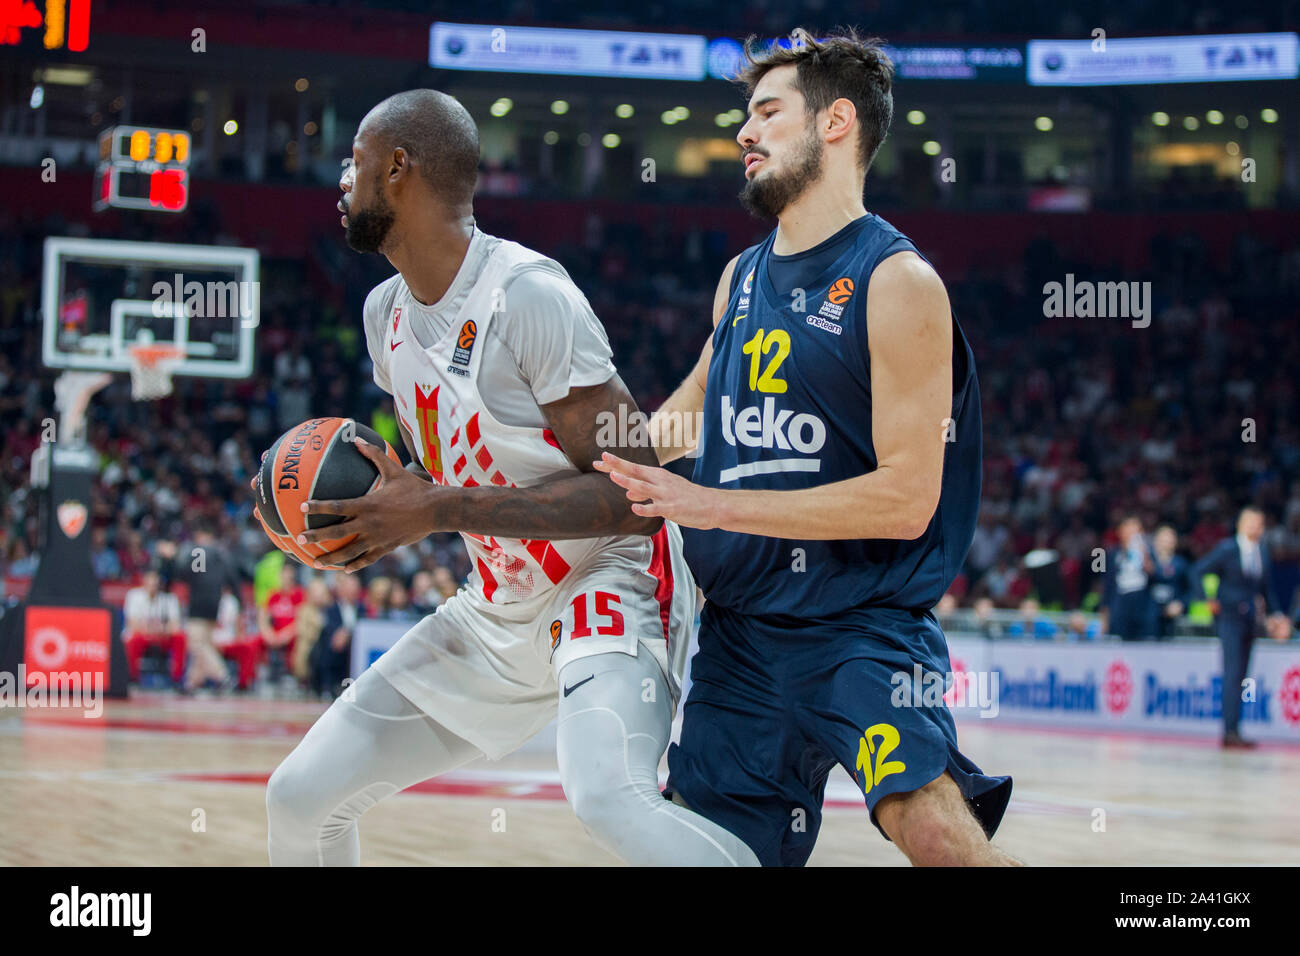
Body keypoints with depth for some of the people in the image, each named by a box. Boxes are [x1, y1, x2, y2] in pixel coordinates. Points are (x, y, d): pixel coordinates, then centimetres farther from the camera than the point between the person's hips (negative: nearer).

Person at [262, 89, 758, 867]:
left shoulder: (529, 296, -21)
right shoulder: (387, 312, 5)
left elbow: (633, 495, -24)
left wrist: (437, 511, -26)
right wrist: (386, 510, -3)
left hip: (609, 579, -8)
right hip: (499, 611, 8)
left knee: (609, 799, -36)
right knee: (301, 796, 5)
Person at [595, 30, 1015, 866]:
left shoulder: (897, 282, -12)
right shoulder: (741, 278, 11)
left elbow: (906, 499, -19)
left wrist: (712, 505, -20)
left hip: (863, 626, -7)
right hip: (738, 632, 7)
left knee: (928, 823, -29)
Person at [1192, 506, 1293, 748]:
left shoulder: (1262, 551, 10)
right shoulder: (1227, 549, -7)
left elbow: (1267, 587, 17)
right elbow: (1198, 572, -5)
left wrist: (1275, 614, 6)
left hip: (1248, 619, 7)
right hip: (1229, 617, -6)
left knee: (1239, 677, 8)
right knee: (1233, 673, -14)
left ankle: (1230, 733, 13)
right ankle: (1231, 731, -16)